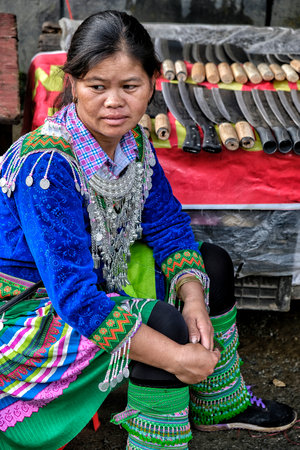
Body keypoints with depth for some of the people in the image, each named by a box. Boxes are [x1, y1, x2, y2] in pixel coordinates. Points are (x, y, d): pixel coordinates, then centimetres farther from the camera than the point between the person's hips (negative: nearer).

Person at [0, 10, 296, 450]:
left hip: (99, 278, 8)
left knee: (214, 263, 6)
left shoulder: (133, 140, -6)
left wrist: (194, 297, -20)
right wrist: (175, 357, -34)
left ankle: (220, 403, 23)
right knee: (163, 323, -29)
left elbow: (168, 224, -1)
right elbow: (75, 296, -33)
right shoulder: (46, 165, -31)